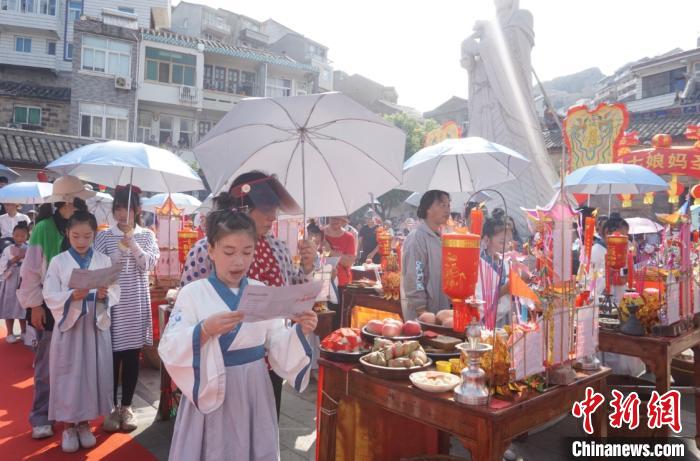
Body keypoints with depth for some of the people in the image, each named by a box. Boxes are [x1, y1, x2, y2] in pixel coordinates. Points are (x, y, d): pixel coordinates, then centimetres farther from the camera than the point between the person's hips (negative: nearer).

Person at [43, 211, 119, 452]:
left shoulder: (104, 260, 2)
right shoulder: (58, 262, -1)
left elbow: (115, 294, 0)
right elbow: (50, 296, -6)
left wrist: (104, 295, -21)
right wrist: (72, 296, -22)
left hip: (96, 324, 1)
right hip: (68, 324, -1)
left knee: (93, 372, 6)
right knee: (68, 374, 4)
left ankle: (84, 423, 24)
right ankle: (68, 426, 21)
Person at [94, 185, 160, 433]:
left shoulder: (147, 235, 6)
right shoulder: (105, 236, 1)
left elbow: (150, 264, -7)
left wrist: (132, 243, -15)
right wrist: (121, 247, -13)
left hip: (137, 302, 1)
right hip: (112, 301, -1)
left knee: (132, 356, 7)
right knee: (113, 354, 3)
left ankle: (127, 406, 21)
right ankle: (112, 407, 18)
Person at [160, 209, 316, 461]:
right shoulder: (192, 293, -10)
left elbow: (277, 346, 3)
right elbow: (170, 350, -16)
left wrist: (300, 331, -16)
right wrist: (205, 330, -32)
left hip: (254, 390, 3)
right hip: (210, 392, -3)